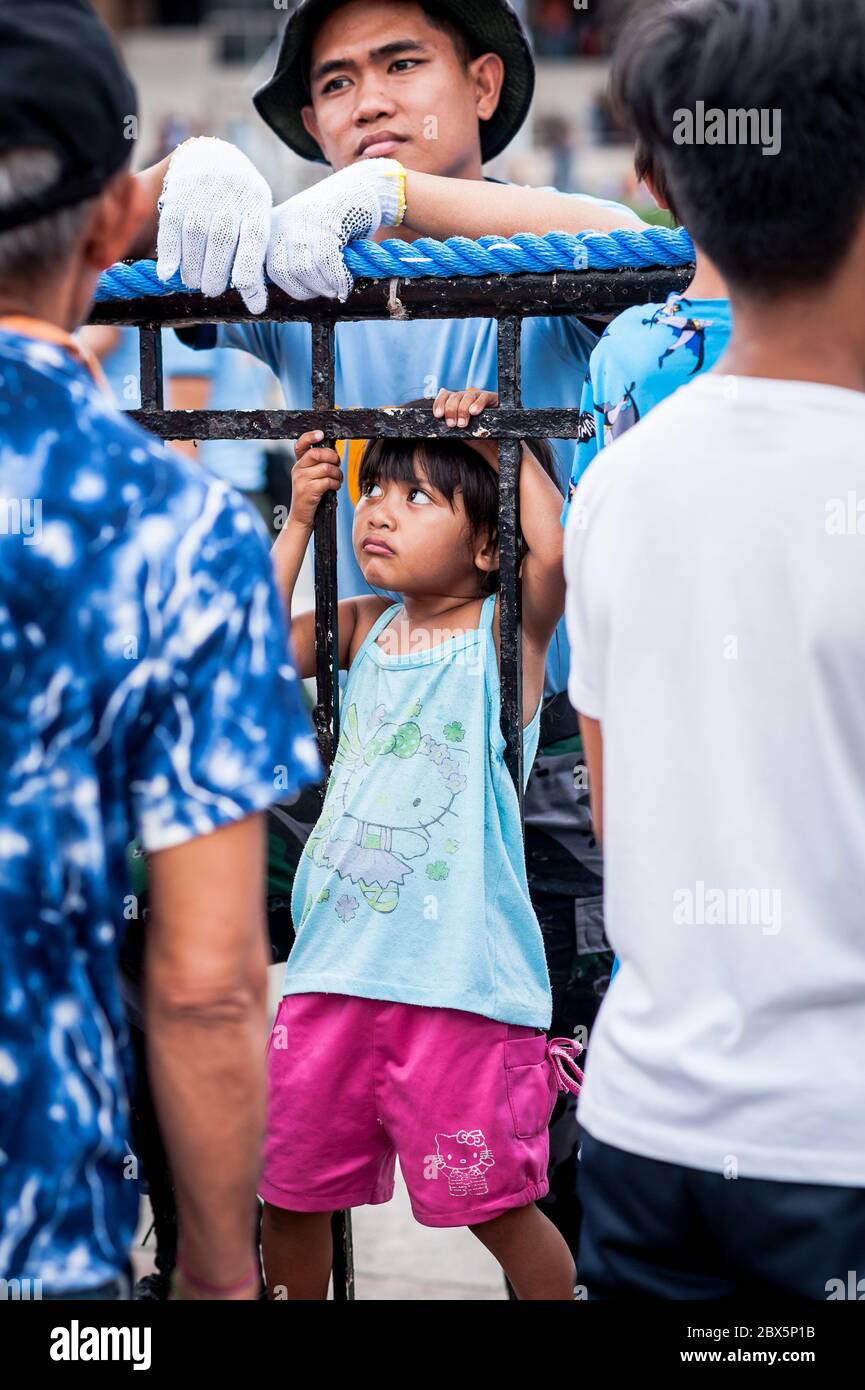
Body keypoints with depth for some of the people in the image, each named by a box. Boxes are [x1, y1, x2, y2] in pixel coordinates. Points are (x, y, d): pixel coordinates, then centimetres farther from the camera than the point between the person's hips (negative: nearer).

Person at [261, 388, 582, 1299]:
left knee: (497, 1206, -1)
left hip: (458, 975, -5)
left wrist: (501, 446, -10)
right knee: (286, 1189, 13)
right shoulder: (365, 628, 13)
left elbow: (557, 550, -20)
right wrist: (298, 521, 8)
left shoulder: (506, 630, -2)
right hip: (338, 963, 6)